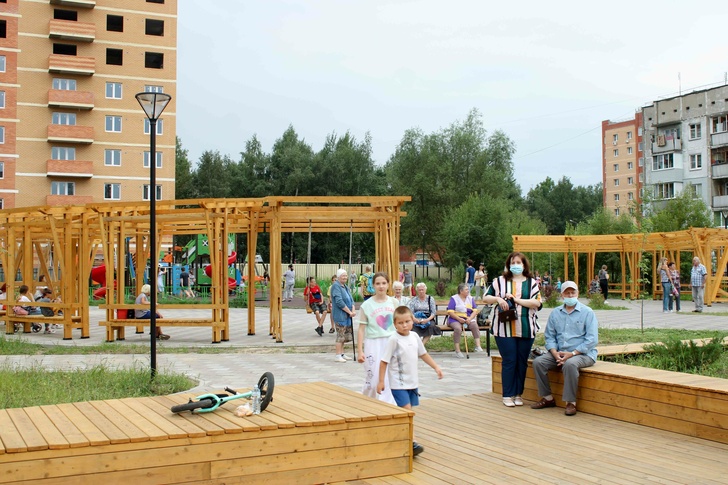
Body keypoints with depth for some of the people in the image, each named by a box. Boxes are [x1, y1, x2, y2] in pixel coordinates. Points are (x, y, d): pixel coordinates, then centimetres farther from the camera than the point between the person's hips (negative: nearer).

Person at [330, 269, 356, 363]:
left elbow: (351, 299, 12)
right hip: (340, 315, -9)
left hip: (347, 316, 9)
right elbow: (339, 301, -20)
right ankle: (338, 356, -2)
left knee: (345, 335, 13)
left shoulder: (346, 287, 15)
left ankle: (342, 354, 23)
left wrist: (353, 310, -6)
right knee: (341, 335, -7)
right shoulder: (336, 286, -12)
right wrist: (349, 312, -17)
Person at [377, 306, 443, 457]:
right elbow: (384, 361, -11)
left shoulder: (414, 336, 4)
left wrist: (436, 367, 14)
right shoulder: (394, 340, -14)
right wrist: (381, 381, -11)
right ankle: (411, 443, -18)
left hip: (412, 382, 7)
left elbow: (423, 354, 18)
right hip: (399, 383, -7)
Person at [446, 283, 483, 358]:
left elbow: (475, 311, 9)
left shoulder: (470, 299, 16)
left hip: (468, 319, 4)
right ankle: (457, 351, -33)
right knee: (458, 328, -35)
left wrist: (470, 318, -11)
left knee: (475, 325, -28)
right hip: (455, 319, -4)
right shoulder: (454, 298, 2)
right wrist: (459, 319, -17)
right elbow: (450, 312, -7)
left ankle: (478, 346, -31)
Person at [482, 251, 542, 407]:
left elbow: (537, 302, -5)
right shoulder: (500, 281, 10)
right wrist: (498, 299, -8)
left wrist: (517, 300, -12)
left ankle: (518, 394, 16)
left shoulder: (531, 283, 8)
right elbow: (485, 298, 10)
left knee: (522, 362, 5)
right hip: (504, 328, -1)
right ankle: (508, 395, 5)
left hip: (526, 329, 1)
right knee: (509, 361, -3)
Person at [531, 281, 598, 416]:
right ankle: (547, 398, -5)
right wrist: (555, 353, -9)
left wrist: (572, 353, -18)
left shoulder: (587, 312, -2)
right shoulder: (555, 313, 12)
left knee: (570, 364, -37)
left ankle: (571, 402, -24)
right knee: (538, 361, -17)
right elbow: (549, 336, 10)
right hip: (559, 353, 5)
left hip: (583, 354, -5)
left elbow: (592, 340, -10)